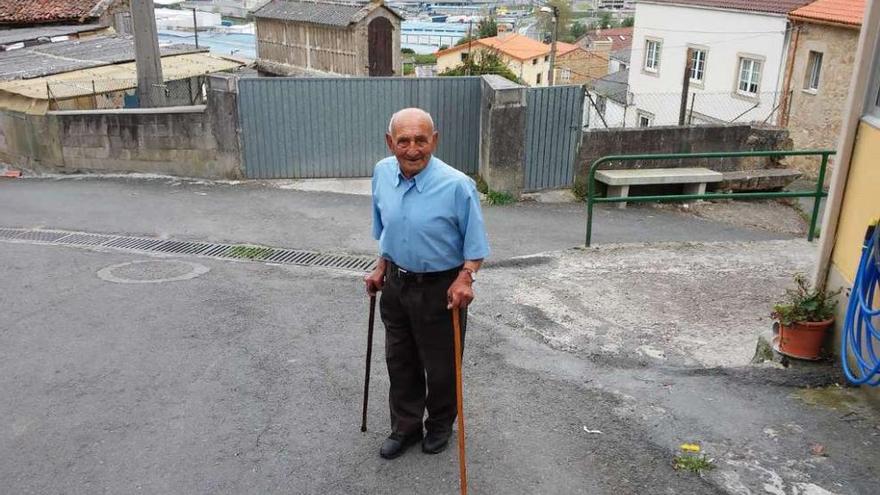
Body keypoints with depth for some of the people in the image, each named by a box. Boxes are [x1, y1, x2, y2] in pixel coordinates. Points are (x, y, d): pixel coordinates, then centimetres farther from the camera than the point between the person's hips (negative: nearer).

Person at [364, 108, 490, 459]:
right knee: (399, 361, 17)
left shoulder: (457, 185, -23)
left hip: (440, 288, -5)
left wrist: (465, 277, -25)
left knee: (440, 365, 11)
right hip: (396, 284, 5)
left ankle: (441, 424, 38)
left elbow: (475, 242, -12)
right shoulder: (382, 173, -6)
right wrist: (381, 269, 11)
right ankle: (405, 427, 37)